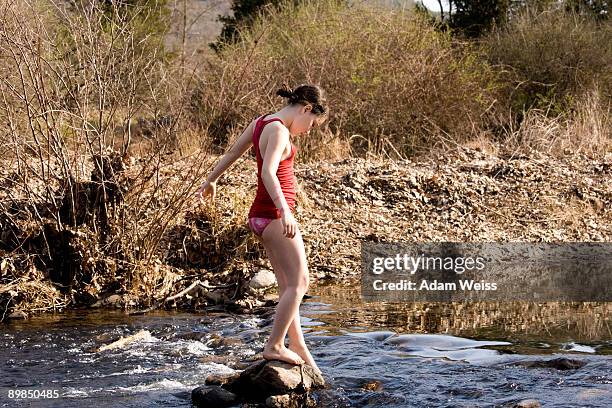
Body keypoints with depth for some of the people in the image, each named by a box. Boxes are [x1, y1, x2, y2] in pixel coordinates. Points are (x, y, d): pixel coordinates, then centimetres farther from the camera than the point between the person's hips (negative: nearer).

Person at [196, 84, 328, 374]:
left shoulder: (260, 122, 11)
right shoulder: (278, 130, -16)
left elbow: (232, 153, 24)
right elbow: (268, 172, -31)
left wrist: (211, 180, 39)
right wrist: (284, 211, -41)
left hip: (262, 216, 10)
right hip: (275, 215, -10)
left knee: (288, 286, 12)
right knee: (298, 282, -5)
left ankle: (298, 346, 17)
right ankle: (275, 346, -4)